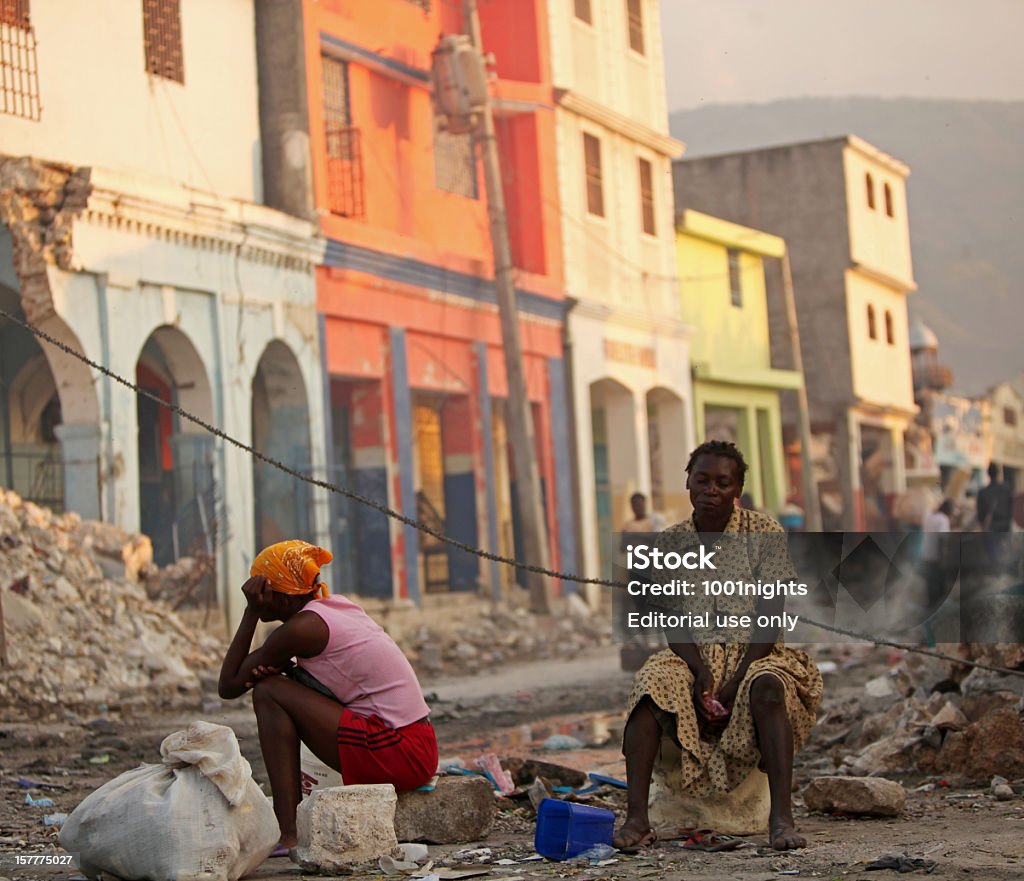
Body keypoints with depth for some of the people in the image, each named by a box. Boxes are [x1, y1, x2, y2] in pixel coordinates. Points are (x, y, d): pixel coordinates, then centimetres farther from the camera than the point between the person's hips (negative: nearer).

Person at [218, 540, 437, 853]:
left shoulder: (302, 627, -11)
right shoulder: (339, 605, 14)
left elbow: (228, 686, -2)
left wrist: (251, 611, -1)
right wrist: (274, 668, -1)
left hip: (395, 754, -9)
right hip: (419, 749, 9)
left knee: (268, 693, -7)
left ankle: (290, 833, -12)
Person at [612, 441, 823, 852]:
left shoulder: (764, 533, -2)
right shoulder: (669, 543, 6)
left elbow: (770, 616, -9)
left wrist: (736, 681, -20)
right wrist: (701, 672, -21)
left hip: (755, 653, -2)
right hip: (695, 657, 2)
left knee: (767, 686, -37)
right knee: (651, 682, -30)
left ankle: (782, 817, -42)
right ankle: (636, 817, -36)